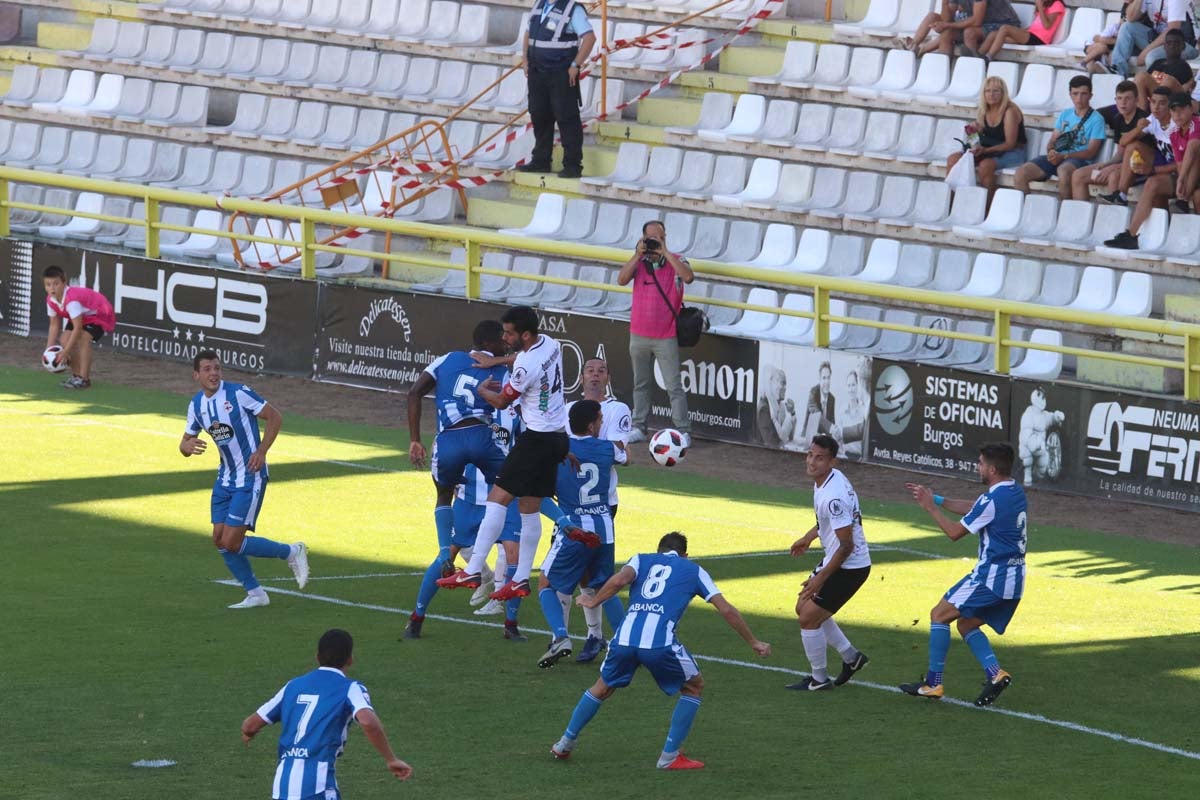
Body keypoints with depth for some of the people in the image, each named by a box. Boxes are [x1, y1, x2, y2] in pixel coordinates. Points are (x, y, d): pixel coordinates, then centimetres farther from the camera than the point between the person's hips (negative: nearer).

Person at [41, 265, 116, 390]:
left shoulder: (72, 299, -39)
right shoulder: (51, 300, -13)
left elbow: (77, 328, -38)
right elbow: (54, 325, -3)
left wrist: (65, 352, -37)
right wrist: (49, 349, -12)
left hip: (100, 315, -9)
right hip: (82, 317, 9)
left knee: (83, 338, -29)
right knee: (65, 340, -6)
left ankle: (84, 379, -24)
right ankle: (76, 375, 10)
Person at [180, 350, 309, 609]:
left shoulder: (238, 393, -15)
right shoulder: (196, 405, 4)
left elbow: (275, 417, -9)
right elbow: (185, 443, 11)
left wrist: (261, 452, -17)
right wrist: (187, 446, -14)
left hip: (250, 477, -7)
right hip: (226, 478, 7)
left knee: (231, 542, -12)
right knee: (220, 540, 3)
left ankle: (291, 552, 8)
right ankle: (255, 594, 16)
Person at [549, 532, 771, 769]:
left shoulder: (642, 560, 24)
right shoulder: (694, 571, 22)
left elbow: (619, 580, 2)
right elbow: (726, 609, 17)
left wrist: (593, 601, 17)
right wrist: (753, 642, 26)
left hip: (625, 638, 3)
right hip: (660, 641, -3)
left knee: (602, 688, 30)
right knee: (694, 686, 22)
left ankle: (566, 743, 34)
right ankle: (670, 756, 16)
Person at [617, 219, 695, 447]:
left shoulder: (675, 261, -4)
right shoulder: (638, 262, 5)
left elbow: (688, 277, -24)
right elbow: (622, 280, -10)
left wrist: (665, 253, -22)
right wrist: (638, 254, -16)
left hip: (666, 337, -4)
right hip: (639, 333, 4)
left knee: (674, 386, -5)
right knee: (641, 384, 13)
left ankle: (683, 431, -3)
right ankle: (639, 427, 20)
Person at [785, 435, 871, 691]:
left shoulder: (833, 496, -29)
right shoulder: (828, 479, 2)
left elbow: (846, 545, -26)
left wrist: (821, 578, -21)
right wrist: (809, 537, 23)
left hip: (849, 567, -10)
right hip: (835, 559, 10)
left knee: (809, 618, -5)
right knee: (804, 608, 20)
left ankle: (819, 679, 11)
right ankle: (851, 656, 30)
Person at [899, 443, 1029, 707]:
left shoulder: (992, 500, -18)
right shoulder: (1015, 493, 10)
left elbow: (955, 532, -9)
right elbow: (972, 508, 23)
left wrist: (931, 508, 3)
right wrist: (937, 499, 21)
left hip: (992, 574, -9)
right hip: (1014, 578, 9)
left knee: (939, 615, 2)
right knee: (966, 625, 19)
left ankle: (933, 683, 1)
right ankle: (995, 673, 0)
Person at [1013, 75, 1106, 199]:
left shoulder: (1096, 119, 1)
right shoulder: (1065, 114, 20)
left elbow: (1091, 152, -6)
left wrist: (1063, 156, -17)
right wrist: (1051, 152, -7)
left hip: (1080, 160, -6)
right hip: (1057, 157, 6)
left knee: (1064, 169, -42)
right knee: (1021, 173, -18)